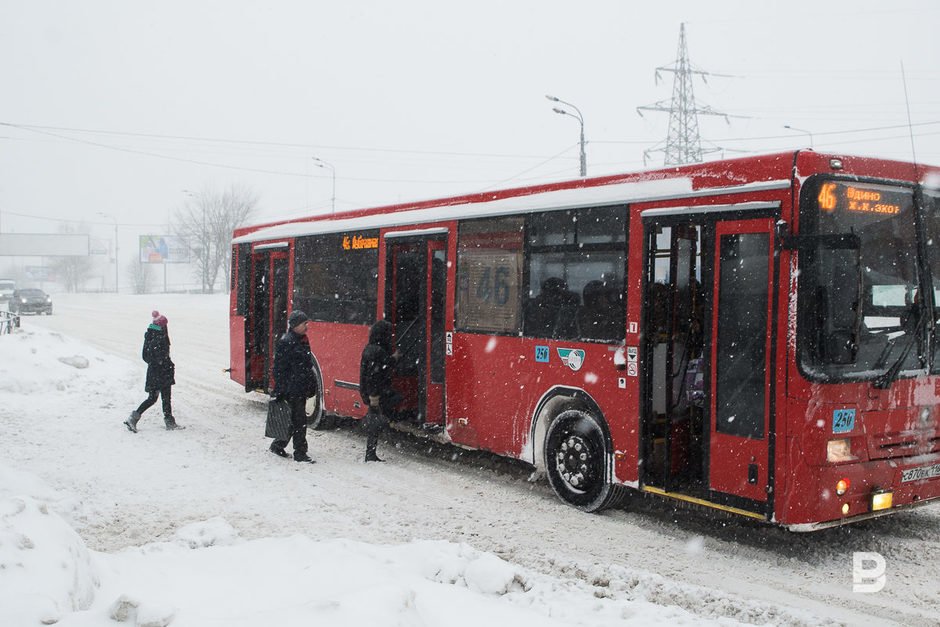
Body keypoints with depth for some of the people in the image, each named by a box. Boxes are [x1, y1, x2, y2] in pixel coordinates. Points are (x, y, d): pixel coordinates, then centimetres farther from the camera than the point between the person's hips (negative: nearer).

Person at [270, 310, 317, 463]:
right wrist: (280, 391, -17)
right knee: (299, 421, -5)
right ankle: (300, 453, 2)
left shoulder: (303, 341, 14)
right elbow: (279, 368, -15)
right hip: (291, 388, -9)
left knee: (294, 420, 15)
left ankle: (277, 446, 28)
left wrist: (312, 385, 19)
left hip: (301, 388, 9)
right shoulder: (286, 342, -14)